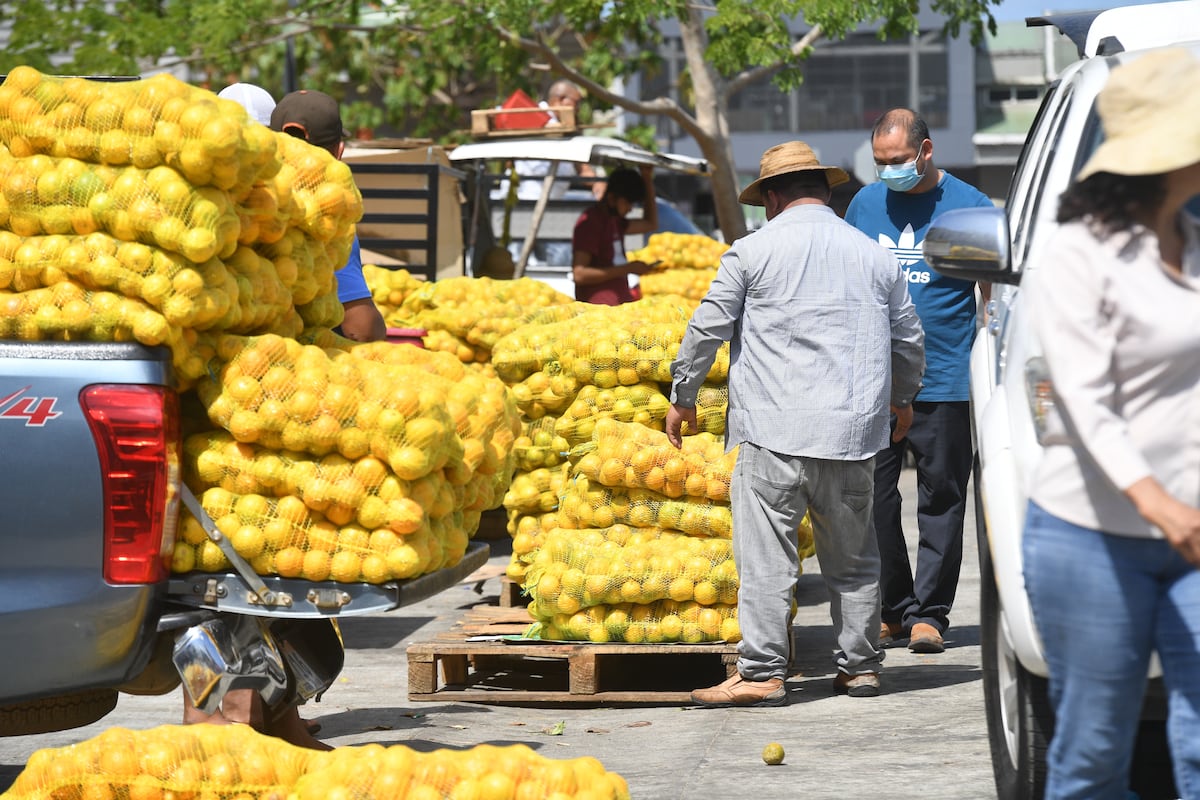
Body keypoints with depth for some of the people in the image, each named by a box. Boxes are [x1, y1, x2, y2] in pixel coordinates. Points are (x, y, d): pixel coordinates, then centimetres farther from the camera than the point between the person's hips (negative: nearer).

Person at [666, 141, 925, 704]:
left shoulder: (753, 251, -1)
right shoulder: (875, 256, 12)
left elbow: (707, 328, 2)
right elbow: (909, 340, 21)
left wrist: (682, 398, 15)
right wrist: (901, 400, 39)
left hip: (776, 428, -4)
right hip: (852, 430, 5)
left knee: (766, 554, -5)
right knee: (852, 555, 13)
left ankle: (761, 673, -8)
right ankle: (861, 665, 18)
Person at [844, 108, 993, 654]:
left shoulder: (968, 205, -1)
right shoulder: (865, 204, 10)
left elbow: (992, 292, 3)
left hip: (943, 382, -3)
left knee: (941, 499, 2)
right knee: (874, 498, 3)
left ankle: (928, 611, 8)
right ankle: (892, 608, 13)